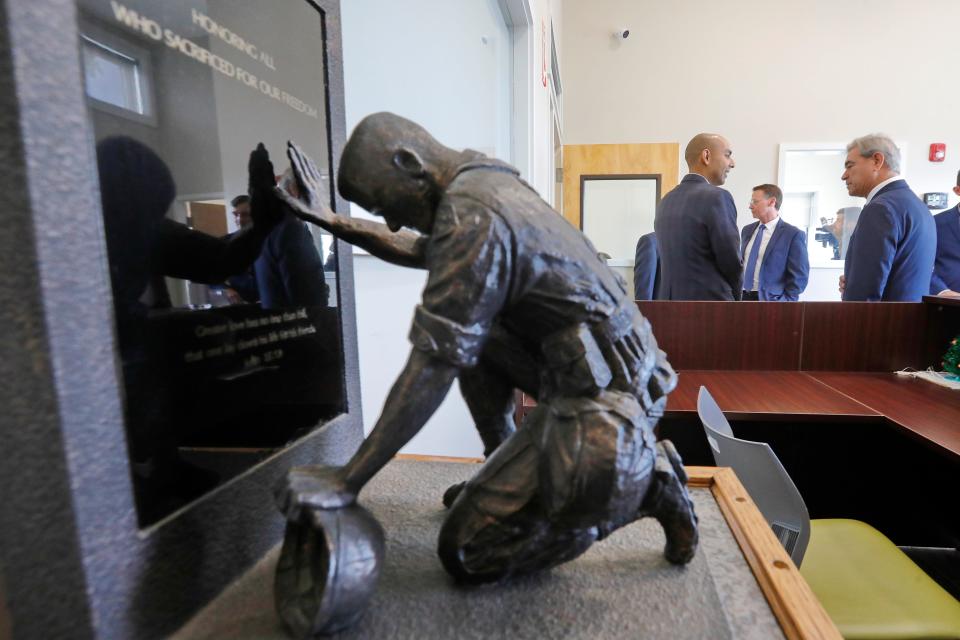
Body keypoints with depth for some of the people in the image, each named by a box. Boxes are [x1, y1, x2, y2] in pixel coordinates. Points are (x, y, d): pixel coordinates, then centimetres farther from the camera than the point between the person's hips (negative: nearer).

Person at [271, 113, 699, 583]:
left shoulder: (472, 219, -20)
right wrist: (335, 223, 24)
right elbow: (423, 251, 25)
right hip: (620, 372, 10)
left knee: (466, 553, -5)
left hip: (599, 396, -10)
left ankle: (644, 484, 2)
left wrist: (346, 481, -15)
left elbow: (432, 367, -23)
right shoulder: (486, 182, 10)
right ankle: (503, 472, 24)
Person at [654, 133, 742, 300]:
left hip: (670, 303, 7)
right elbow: (732, 262, -9)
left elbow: (673, 260, 11)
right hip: (710, 302, -7)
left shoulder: (666, 201, 10)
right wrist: (734, 297, 10)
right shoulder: (717, 197, -11)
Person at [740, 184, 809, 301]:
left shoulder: (793, 234, -7)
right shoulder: (747, 230, 11)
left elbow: (799, 277, -8)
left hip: (769, 302, -5)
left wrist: (784, 302, -14)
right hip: (741, 297, 5)